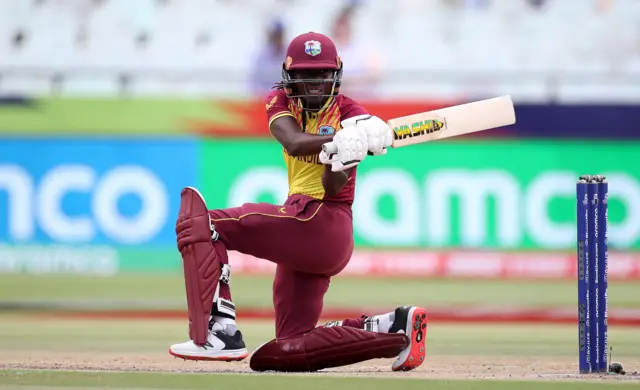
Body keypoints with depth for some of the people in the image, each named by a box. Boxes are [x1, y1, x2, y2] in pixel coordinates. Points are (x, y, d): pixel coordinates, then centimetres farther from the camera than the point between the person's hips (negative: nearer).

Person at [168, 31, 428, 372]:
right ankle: (397, 328, 11)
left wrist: (341, 163, -37)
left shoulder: (348, 113, -2)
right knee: (289, 352, 10)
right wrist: (341, 138, -29)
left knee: (198, 222, -15)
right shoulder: (281, 102, 12)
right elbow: (294, 143, -12)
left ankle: (219, 331, -26)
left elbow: (334, 189, -14)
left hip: (323, 219, -8)